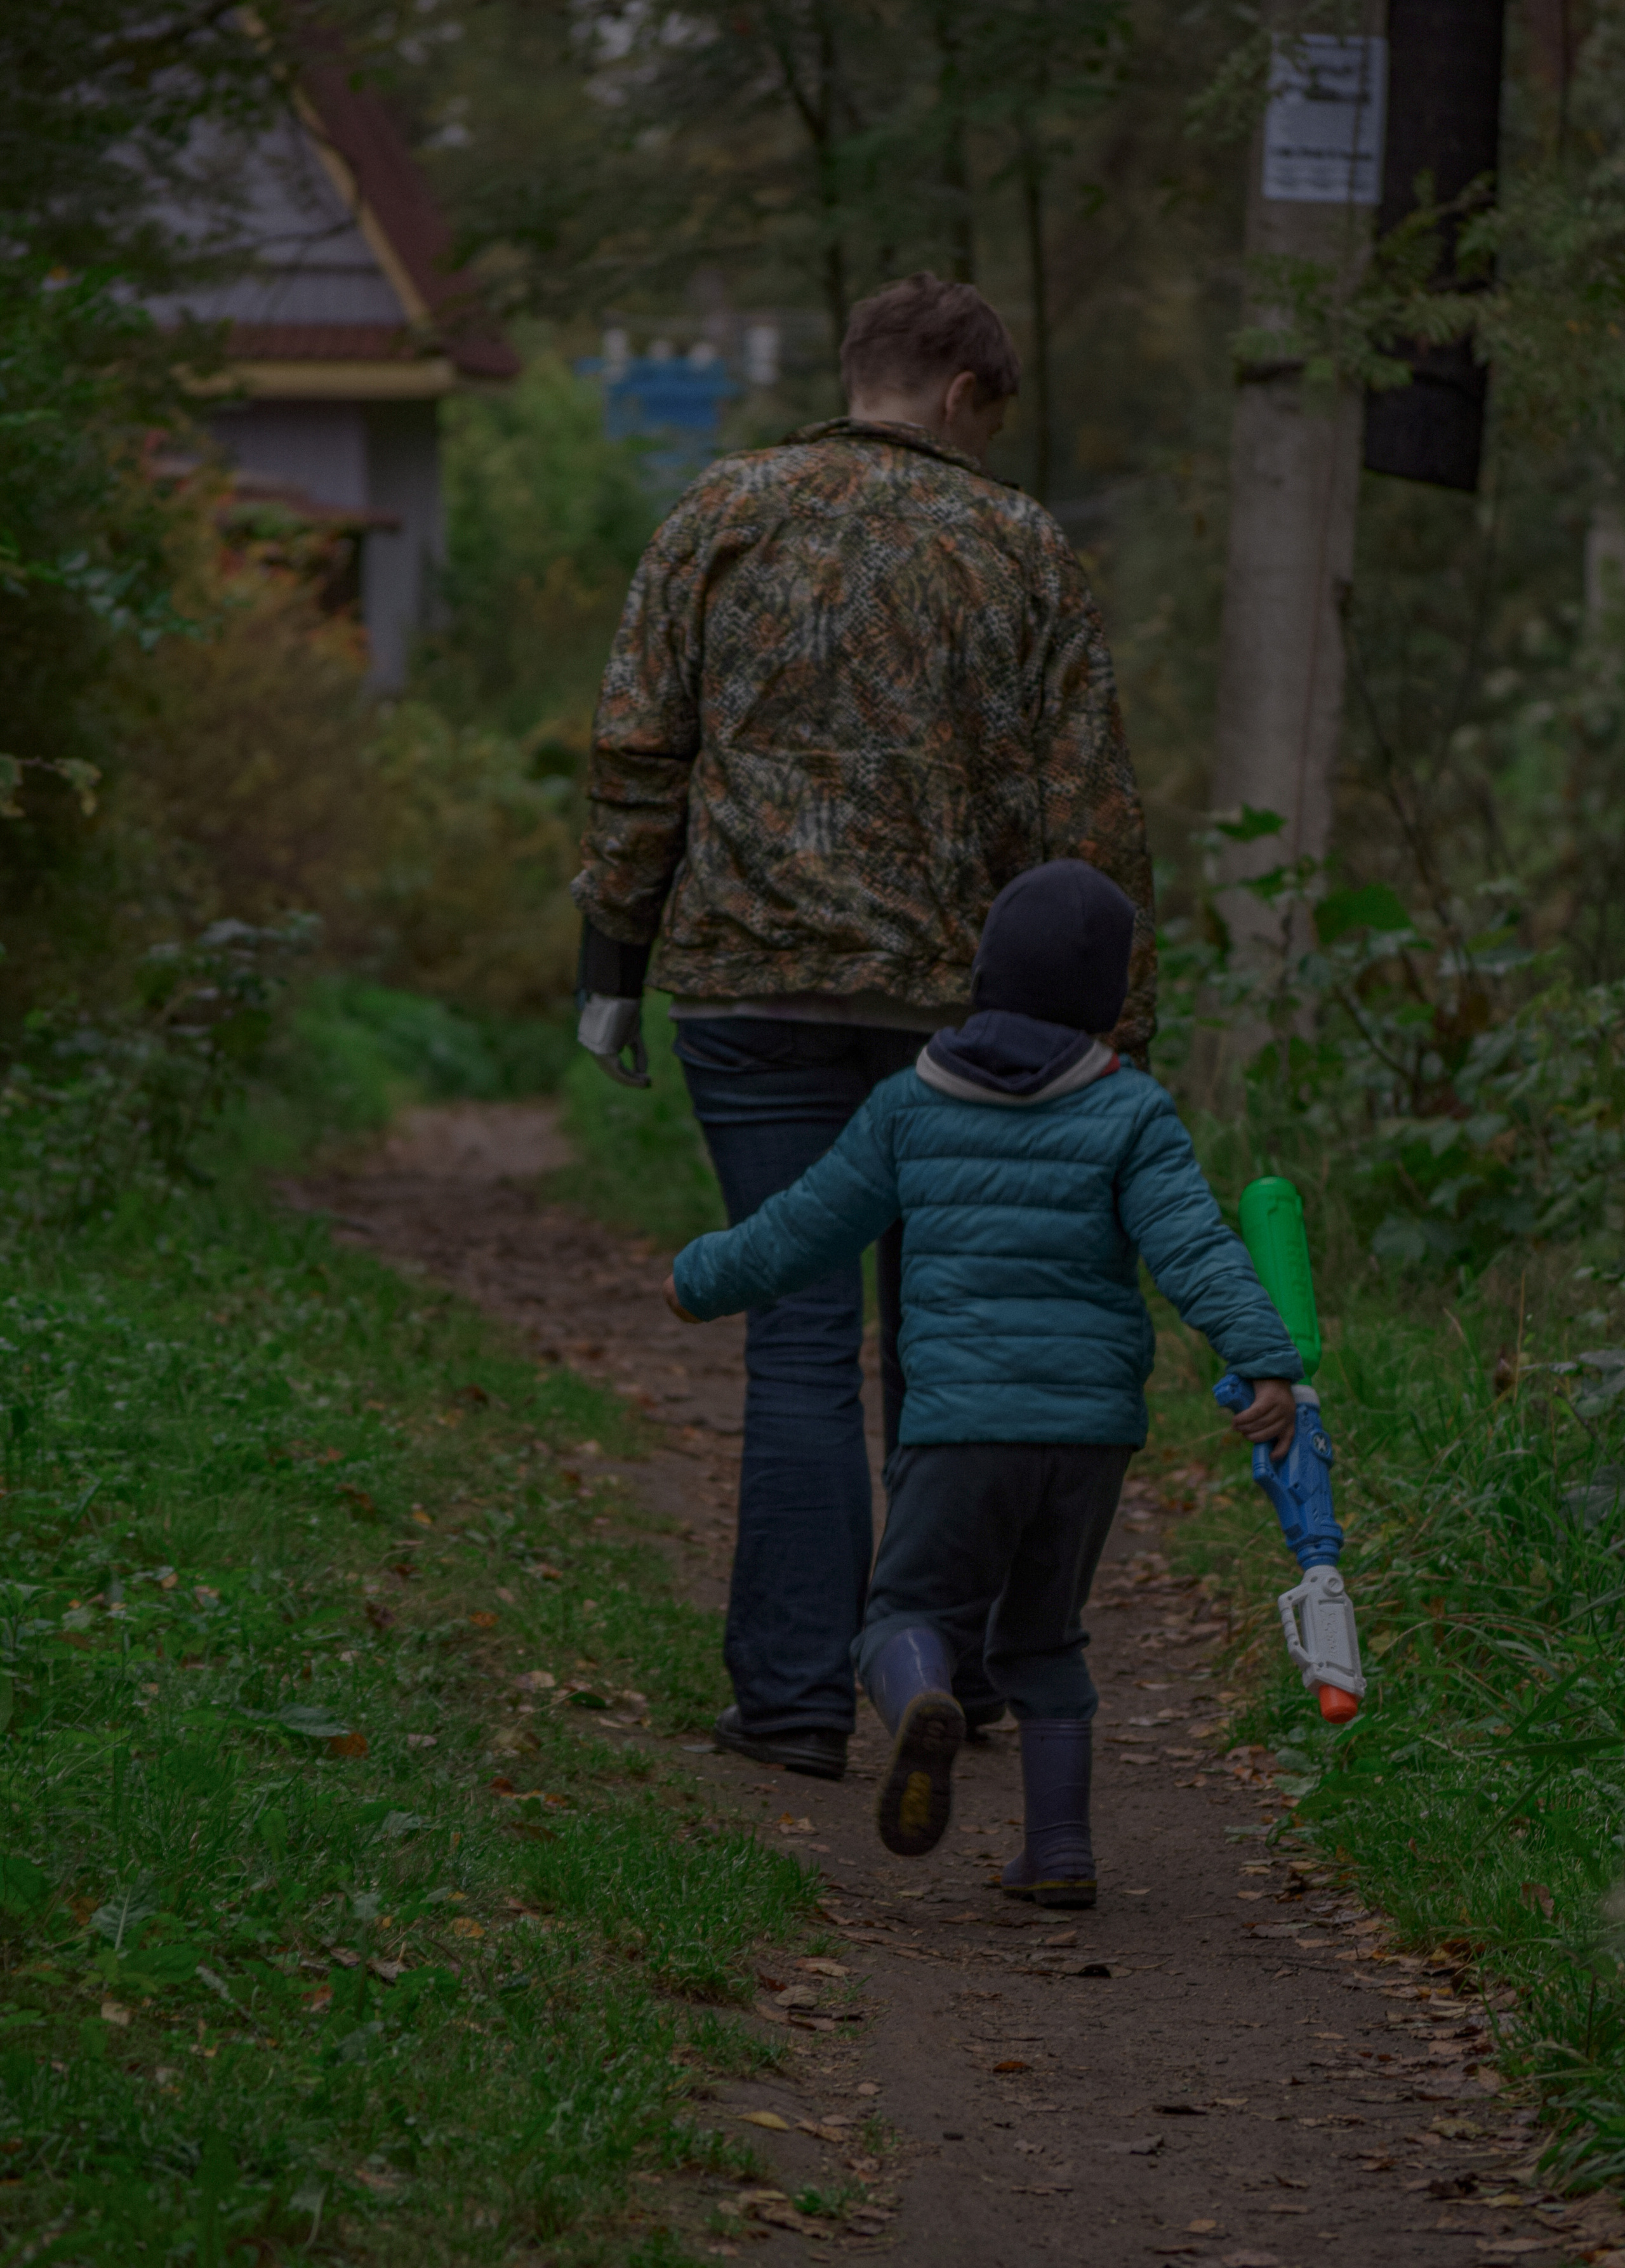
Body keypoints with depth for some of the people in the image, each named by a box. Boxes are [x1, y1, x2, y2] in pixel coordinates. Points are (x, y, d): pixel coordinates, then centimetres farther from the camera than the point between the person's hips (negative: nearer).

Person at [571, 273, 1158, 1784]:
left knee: (800, 1340, 1)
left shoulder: (725, 520, 3)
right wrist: (1116, 1035, 4)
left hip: (758, 988, 0)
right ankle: (948, 1667, 22)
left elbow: (639, 759, 0)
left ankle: (794, 1696, -3)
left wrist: (611, 968, 5)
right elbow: (1088, 812, 0)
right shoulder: (1024, 553, 2)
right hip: (958, 995, 0)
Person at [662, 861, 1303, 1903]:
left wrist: (703, 1280, 28)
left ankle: (923, 1709, -28)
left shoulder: (912, 1107, 5)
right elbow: (1194, 1249, -13)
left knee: (914, 1616, 7)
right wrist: (1269, 1363, -20)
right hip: (1091, 1426, 1)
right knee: (1042, 1637, 19)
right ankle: (1062, 1846, 11)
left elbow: (805, 1231, 12)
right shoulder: (1130, 1115, 0)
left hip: (962, 1424, -1)